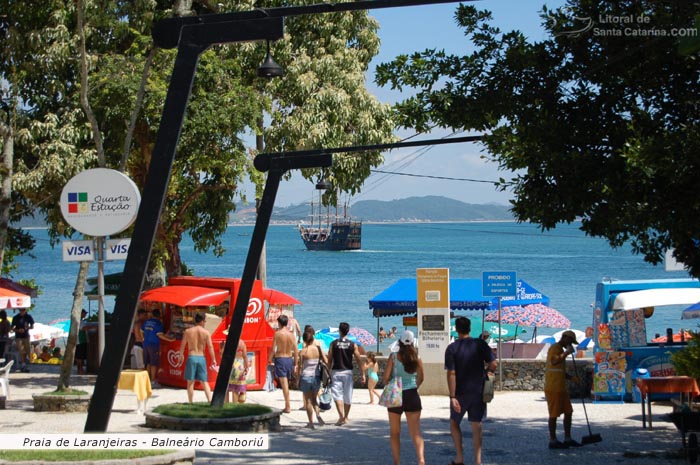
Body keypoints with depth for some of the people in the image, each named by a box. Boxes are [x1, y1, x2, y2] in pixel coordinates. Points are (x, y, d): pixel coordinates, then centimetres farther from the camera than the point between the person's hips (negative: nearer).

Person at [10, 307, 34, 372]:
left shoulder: (28, 317, 2)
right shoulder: (16, 318, -2)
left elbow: (32, 326, 6)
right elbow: (11, 328, 1)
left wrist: (28, 327, -17)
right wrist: (18, 330, -17)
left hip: (26, 336, 3)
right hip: (18, 337, -3)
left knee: (28, 351, 4)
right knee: (21, 351, -11)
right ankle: (23, 366, -13)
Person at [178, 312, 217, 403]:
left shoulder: (188, 331, -1)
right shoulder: (206, 332, -2)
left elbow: (182, 345, 8)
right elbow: (210, 347, -5)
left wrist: (181, 355, 26)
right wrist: (213, 360, 3)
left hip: (191, 357, -1)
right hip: (201, 358, 1)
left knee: (190, 382, 6)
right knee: (204, 382, 8)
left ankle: (191, 403, 7)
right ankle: (210, 401, -3)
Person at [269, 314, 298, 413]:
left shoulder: (278, 333, -9)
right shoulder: (291, 334, 3)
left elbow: (273, 349, -11)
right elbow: (296, 351, 4)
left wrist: (269, 360, 2)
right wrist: (295, 365, 12)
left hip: (280, 358, -5)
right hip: (289, 359, 5)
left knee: (284, 383, -5)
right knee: (286, 383, 17)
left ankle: (288, 406, -8)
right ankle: (287, 405, 23)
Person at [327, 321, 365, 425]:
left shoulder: (333, 344, -2)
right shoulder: (352, 345, 0)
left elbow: (329, 360, 0)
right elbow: (359, 360, -1)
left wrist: (329, 372, 11)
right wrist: (363, 374, 4)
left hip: (336, 372, -2)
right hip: (348, 372, 2)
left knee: (337, 395, -5)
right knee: (347, 396, 14)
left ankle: (341, 416, -24)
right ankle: (345, 417, 25)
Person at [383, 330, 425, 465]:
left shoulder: (394, 357, -8)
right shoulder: (416, 358, -2)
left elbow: (386, 377, -9)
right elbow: (420, 378, 4)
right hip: (412, 395, 1)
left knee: (395, 433, 14)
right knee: (415, 432, 0)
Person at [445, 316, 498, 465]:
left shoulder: (452, 348, -8)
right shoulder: (480, 344, -3)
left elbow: (451, 374, -13)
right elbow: (494, 364, -10)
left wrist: (452, 397, -13)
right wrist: (486, 372, 11)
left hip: (460, 392, -2)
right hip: (478, 391, 2)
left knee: (454, 423, 17)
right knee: (476, 426, 8)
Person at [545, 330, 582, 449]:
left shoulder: (560, 349, 20)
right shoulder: (554, 348, -11)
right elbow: (554, 362, -32)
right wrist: (567, 352, -24)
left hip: (561, 388, 10)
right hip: (553, 388, -10)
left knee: (568, 412, 10)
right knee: (554, 414, -4)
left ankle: (567, 439, 16)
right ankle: (553, 441, 2)